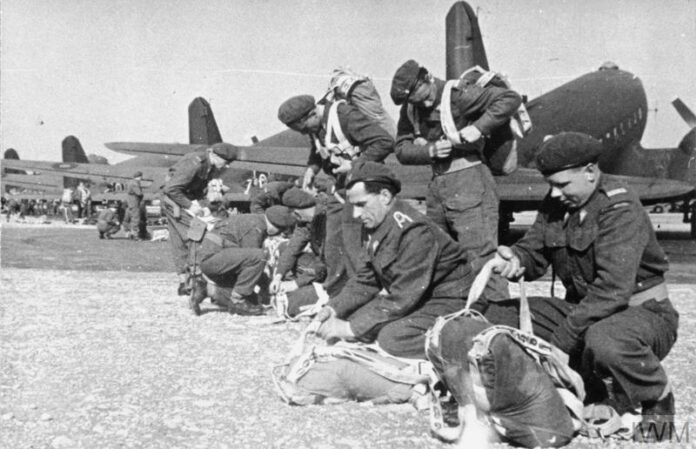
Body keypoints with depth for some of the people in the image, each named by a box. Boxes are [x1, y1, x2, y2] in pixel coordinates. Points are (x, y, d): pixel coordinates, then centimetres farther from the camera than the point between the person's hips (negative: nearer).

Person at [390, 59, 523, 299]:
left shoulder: (459, 94, -11)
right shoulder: (411, 108, 9)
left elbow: (511, 98, -15)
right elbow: (401, 149, 6)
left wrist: (478, 128, -23)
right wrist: (430, 150, -13)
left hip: (469, 182, -7)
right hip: (437, 183, 7)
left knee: (480, 257, -11)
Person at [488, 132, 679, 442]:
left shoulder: (620, 209, -21)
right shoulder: (555, 205, 4)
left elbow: (612, 289, -30)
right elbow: (534, 253, 7)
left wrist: (559, 340, -31)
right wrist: (515, 259, -20)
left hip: (643, 312, -8)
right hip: (582, 308, 8)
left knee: (604, 342, -43)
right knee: (495, 315, -3)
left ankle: (659, 401, -6)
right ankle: (597, 393, 6)